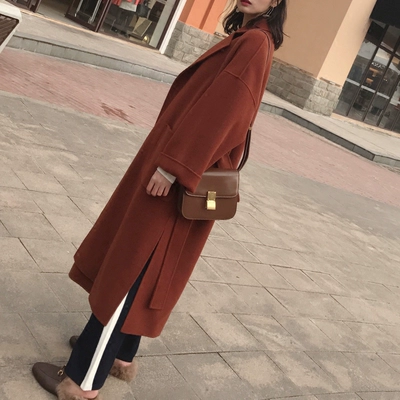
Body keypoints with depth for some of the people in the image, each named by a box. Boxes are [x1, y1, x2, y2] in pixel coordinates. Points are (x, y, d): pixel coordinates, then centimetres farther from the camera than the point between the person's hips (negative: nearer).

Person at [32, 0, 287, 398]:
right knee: (137, 266, 18)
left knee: (127, 269, -5)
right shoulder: (244, 38, 16)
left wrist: (173, 164, -28)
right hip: (177, 164, 10)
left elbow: (224, 108, -24)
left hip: (172, 178, -10)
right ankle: (119, 353, 32)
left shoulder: (255, 43, -14)